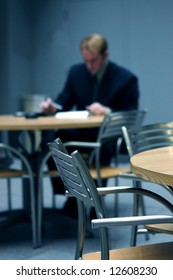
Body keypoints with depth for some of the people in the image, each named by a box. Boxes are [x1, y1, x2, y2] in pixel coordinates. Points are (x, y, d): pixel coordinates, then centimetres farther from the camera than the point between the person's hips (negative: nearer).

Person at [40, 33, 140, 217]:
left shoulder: (126, 78, -9)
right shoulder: (76, 72, 4)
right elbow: (64, 101, 8)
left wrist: (108, 111, -29)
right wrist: (53, 106, -16)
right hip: (80, 131, 4)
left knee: (102, 148, -40)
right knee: (50, 141, -25)